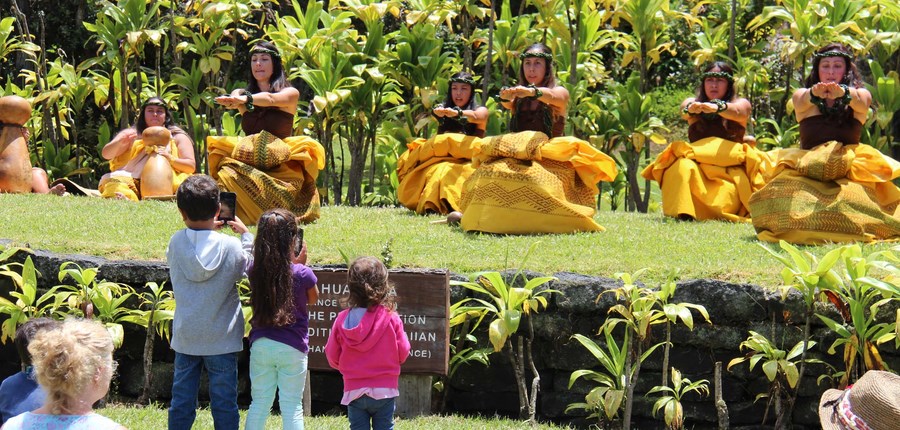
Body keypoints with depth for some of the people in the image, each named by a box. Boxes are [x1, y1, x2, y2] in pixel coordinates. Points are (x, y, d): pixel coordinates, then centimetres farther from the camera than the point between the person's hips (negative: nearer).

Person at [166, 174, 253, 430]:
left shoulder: (176, 243, -6)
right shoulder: (231, 246, -13)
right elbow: (246, 270, 4)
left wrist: (205, 230, 13)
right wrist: (246, 236, 14)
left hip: (185, 338, 2)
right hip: (222, 339, -2)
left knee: (181, 402, 10)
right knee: (224, 403, 5)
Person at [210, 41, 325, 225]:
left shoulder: (290, 93, 4)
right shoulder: (243, 93, 15)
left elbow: (270, 99, -18)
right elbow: (234, 98, -10)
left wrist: (245, 99, -40)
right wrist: (230, 101, -37)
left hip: (282, 166, -2)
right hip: (247, 163, 2)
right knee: (227, 174, -33)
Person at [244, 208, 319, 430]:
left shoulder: (256, 271, -5)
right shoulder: (302, 274, -13)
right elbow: (313, 298, 5)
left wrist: (293, 263, 8)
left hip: (261, 345, 3)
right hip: (292, 348, -3)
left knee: (259, 402, 13)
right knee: (291, 406, 4)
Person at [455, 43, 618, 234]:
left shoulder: (560, 92, 7)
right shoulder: (519, 94, 17)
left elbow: (550, 96, -18)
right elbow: (508, 104, -7)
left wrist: (532, 92, -42)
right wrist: (506, 98, -33)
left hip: (549, 157, -3)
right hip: (518, 154, 3)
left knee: (535, 178, -37)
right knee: (493, 173, -29)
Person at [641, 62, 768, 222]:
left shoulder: (741, 104, 7)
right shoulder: (692, 103, 11)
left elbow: (735, 112, -19)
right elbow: (684, 110, -14)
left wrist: (717, 107, -44)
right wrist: (690, 108, -42)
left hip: (730, 169, -1)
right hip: (698, 165, 1)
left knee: (724, 196, -32)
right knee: (684, 167, -33)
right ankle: (683, 213, -30)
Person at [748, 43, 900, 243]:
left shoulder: (861, 95, 10)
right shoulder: (803, 96, 11)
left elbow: (860, 102, -16)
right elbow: (801, 102, -16)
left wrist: (843, 92, -43)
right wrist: (814, 93, -43)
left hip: (850, 169, 0)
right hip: (806, 166, 0)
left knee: (851, 200, -33)